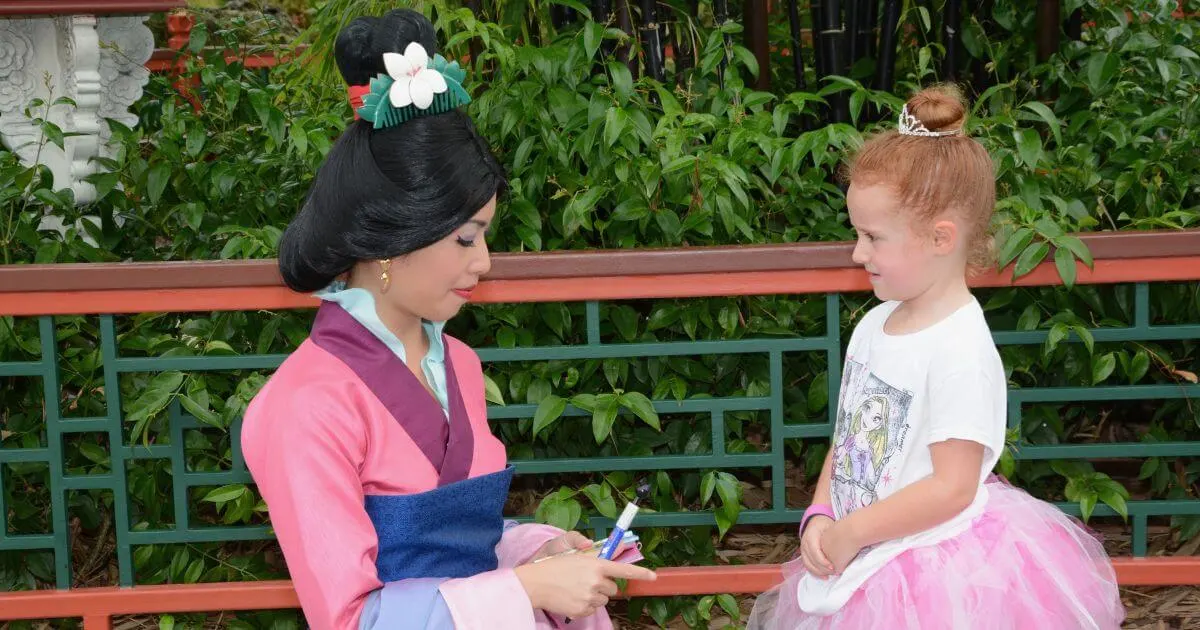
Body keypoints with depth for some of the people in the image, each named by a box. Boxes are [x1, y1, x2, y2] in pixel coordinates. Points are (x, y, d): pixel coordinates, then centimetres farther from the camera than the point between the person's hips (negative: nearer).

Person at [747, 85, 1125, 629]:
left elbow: (952, 487, -21)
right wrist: (820, 517, -3)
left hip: (937, 577, -7)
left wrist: (851, 532, -16)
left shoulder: (960, 349, -20)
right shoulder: (874, 326, 5)